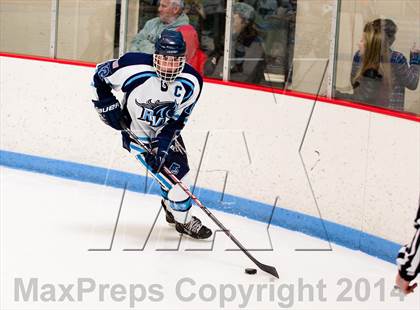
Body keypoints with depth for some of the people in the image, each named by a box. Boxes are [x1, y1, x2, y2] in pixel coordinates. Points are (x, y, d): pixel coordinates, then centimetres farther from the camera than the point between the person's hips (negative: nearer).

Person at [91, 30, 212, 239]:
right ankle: (183, 219, 9)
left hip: (166, 131, 5)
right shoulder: (135, 68, -30)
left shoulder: (191, 82, -20)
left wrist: (163, 147, -24)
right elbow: (100, 75, -12)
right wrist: (108, 107, -12)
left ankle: (171, 206, 42)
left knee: (179, 166, 12)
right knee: (175, 175, -11)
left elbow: (177, 120, -15)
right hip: (137, 133, -4)